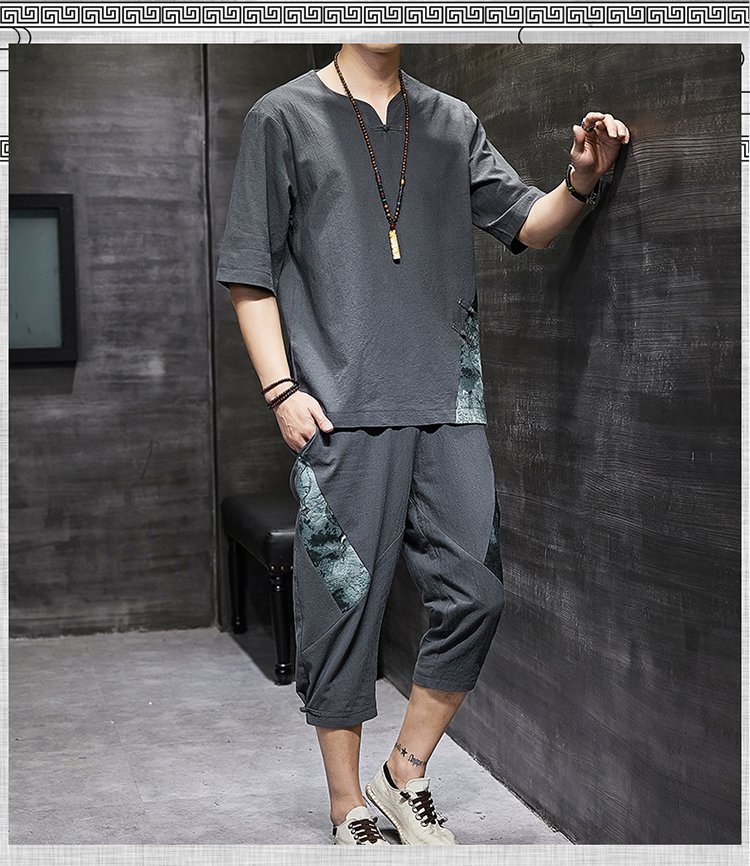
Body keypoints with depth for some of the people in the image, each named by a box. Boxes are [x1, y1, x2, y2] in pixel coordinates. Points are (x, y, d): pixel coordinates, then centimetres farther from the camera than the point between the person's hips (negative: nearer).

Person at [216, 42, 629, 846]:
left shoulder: (452, 121, 14)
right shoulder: (284, 116, 4)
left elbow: (527, 223, 13)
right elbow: (248, 271, 1)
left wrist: (581, 181, -8)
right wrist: (281, 389, -8)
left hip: (447, 403, 4)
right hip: (341, 413, -4)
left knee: (476, 593, 1)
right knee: (344, 606, 1)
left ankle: (404, 775, 21)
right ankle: (350, 809, 17)